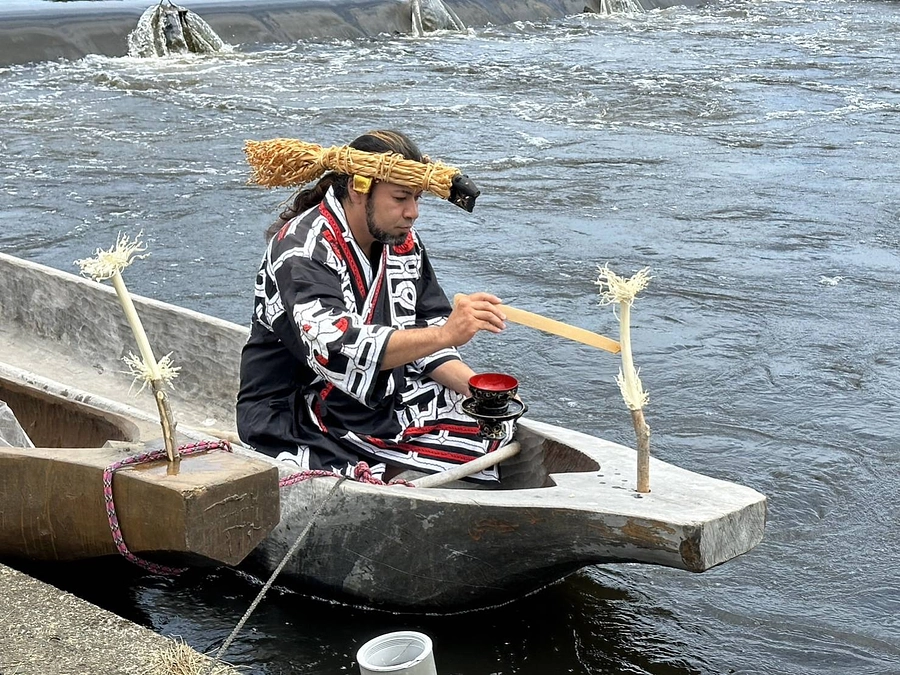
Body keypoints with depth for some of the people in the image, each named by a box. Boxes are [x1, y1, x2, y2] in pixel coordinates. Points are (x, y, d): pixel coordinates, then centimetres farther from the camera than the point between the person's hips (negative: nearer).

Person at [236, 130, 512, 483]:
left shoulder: (403, 242, 5)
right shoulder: (300, 250, -19)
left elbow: (424, 334, 9)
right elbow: (334, 350, -34)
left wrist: (476, 386, -11)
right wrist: (446, 333, -41)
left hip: (383, 407, 8)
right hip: (298, 428, -8)